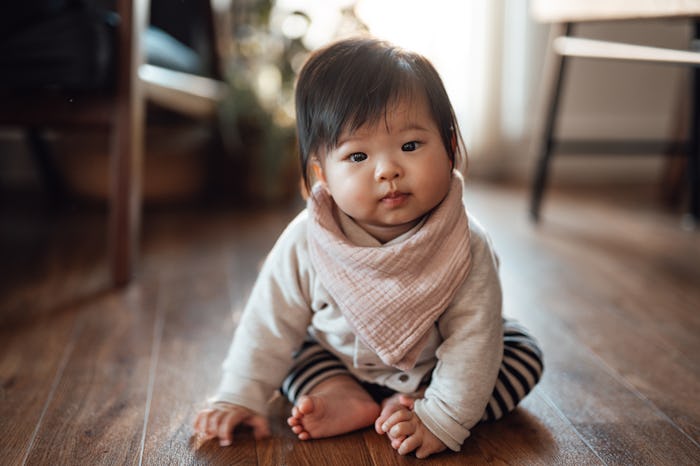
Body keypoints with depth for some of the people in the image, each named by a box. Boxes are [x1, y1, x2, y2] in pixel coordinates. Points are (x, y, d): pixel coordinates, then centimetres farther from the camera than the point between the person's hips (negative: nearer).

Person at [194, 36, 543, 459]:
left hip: (432, 367, -1)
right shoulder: (306, 244, -27)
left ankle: (407, 405, -20)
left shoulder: (465, 247, -32)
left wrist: (442, 420, -33)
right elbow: (271, 325, -14)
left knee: (523, 355, -14)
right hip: (341, 359, 1)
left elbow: (471, 340, -28)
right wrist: (241, 397, -13)